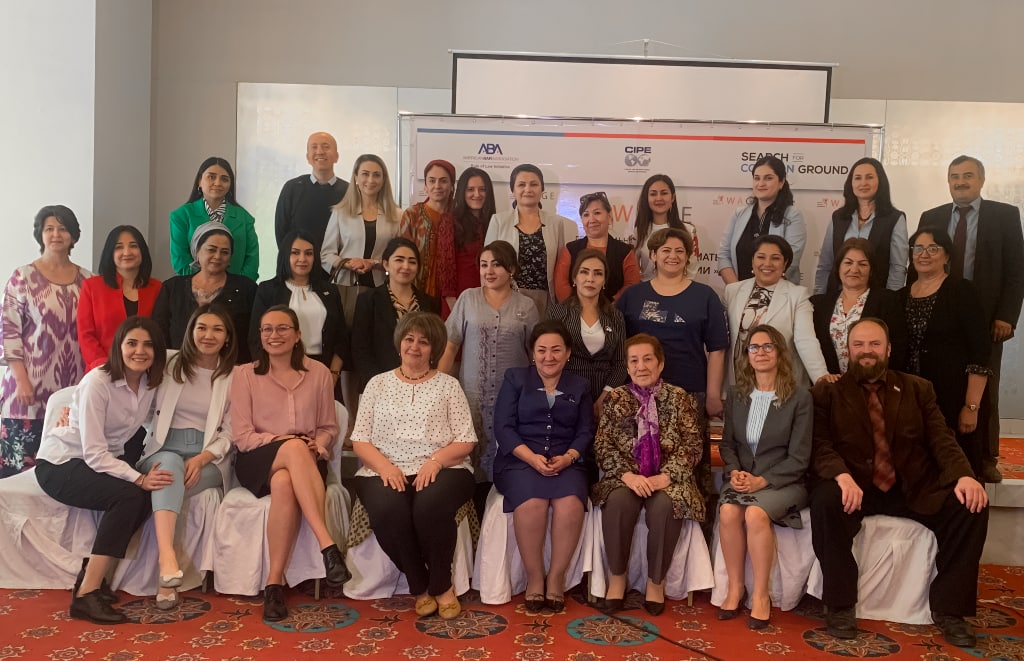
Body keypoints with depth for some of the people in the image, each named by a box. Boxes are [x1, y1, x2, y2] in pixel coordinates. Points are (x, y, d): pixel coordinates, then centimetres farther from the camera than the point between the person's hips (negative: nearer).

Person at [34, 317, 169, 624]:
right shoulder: (97, 382, -23)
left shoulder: (151, 383, -4)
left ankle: (91, 573, -7)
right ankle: (86, 594, -27)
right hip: (59, 463, -6)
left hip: (105, 459, 6)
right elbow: (94, 454, -27)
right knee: (130, 495, -30)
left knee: (146, 496, -24)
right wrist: (139, 478, -37)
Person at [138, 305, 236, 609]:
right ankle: (168, 561, -54)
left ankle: (164, 574, -34)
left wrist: (202, 458, -16)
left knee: (169, 481, -32)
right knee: (170, 465, -35)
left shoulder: (234, 376, 8)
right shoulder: (169, 365, 12)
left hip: (209, 458, 0)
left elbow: (230, 433, 2)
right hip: (164, 451, 1)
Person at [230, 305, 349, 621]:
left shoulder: (318, 372, 9)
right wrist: (282, 441, -16)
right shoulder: (244, 374, 6)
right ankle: (327, 545, -42)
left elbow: (329, 428, 13)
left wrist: (317, 444, -10)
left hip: (305, 462, 1)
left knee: (284, 483, -38)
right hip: (258, 462, -1)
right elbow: (242, 436, -1)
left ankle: (274, 582, -32)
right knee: (294, 448, -38)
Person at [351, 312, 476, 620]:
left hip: (441, 470, -1)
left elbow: (465, 441, 5)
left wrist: (436, 461, -15)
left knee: (430, 506, -34)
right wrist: (384, 466, -11)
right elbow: (360, 440, 9)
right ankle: (420, 586, -8)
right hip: (386, 471, 1)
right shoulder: (378, 383, 16)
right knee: (387, 509, -32)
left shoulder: (448, 385, 12)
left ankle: (441, 584, -8)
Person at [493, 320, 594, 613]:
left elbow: (585, 432, 8)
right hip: (520, 460, -1)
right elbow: (503, 427, 0)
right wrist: (532, 458, -15)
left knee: (571, 504, -30)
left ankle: (556, 578, -11)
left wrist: (567, 457, -14)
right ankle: (534, 579, -13)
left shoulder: (579, 386, 16)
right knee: (531, 504, -32)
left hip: (565, 462, 2)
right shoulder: (515, 379, 10)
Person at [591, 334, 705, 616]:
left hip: (667, 478, -1)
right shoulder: (616, 398, 6)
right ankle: (617, 576, -11)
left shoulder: (680, 398, 4)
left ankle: (656, 581, -12)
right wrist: (628, 475, -17)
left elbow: (692, 445, -2)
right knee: (618, 502, -32)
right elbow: (603, 446, 0)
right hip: (626, 477, 1)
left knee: (664, 506, -33)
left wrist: (664, 477, -17)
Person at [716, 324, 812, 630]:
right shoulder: (736, 395, 11)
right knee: (728, 511, -29)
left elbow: (798, 457, -6)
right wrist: (734, 472, -8)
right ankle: (735, 587, -14)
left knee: (756, 513, -33)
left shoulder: (800, 398, -2)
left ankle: (761, 595, -18)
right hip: (742, 478, 3)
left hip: (782, 481, -3)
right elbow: (727, 443, 13)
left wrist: (763, 480, -17)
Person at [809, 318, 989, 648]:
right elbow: (820, 445, -6)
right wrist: (842, 476, -27)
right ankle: (840, 605, -16)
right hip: (854, 487, -3)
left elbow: (941, 439, 5)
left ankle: (948, 608, -5)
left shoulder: (918, 389, 15)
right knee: (825, 502, -34)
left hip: (913, 489, 3)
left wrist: (964, 475, -16)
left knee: (971, 505, -20)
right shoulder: (827, 391, 6)